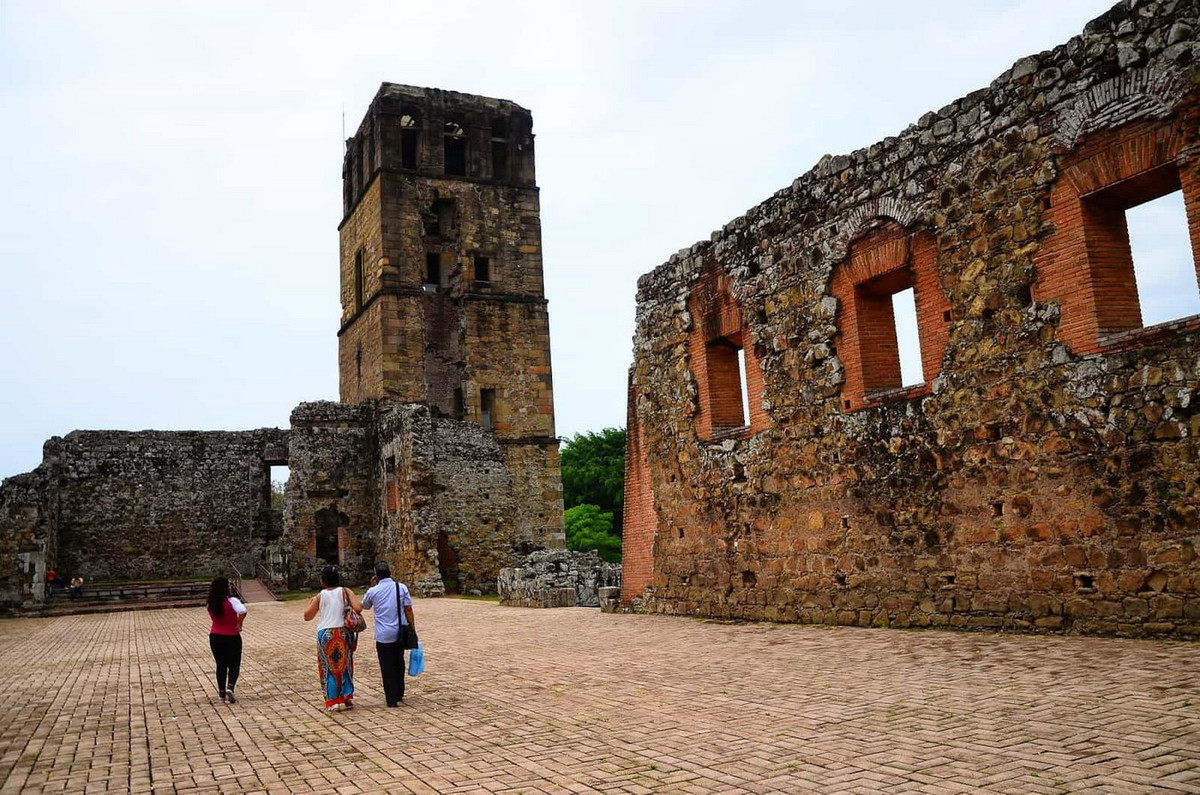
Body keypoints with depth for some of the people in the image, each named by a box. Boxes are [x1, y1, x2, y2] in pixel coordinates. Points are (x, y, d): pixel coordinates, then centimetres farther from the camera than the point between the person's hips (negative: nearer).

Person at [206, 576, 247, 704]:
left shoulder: (211, 604, -1)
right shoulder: (231, 601, -17)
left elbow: (214, 617, 9)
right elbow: (243, 611, -34)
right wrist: (239, 624, -18)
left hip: (215, 637, 4)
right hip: (231, 637, -4)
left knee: (221, 664, 16)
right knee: (234, 664, 8)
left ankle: (221, 692, 20)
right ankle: (230, 687, -13)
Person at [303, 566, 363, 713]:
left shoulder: (320, 596, -3)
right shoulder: (345, 592, -3)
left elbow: (307, 616, 3)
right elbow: (358, 608, -16)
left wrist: (310, 603, 20)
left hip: (325, 634, -1)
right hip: (344, 633, 1)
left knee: (328, 668, 9)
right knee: (344, 665, 16)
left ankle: (334, 701, 8)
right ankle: (347, 697, 20)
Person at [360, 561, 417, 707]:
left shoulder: (373, 591, -4)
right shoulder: (401, 587, -3)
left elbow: (365, 606, 18)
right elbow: (408, 610, -5)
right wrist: (412, 630, 2)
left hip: (383, 635, -2)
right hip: (400, 633, 2)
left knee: (387, 667, 5)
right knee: (399, 664, 19)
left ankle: (392, 699, 5)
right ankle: (399, 694, 29)